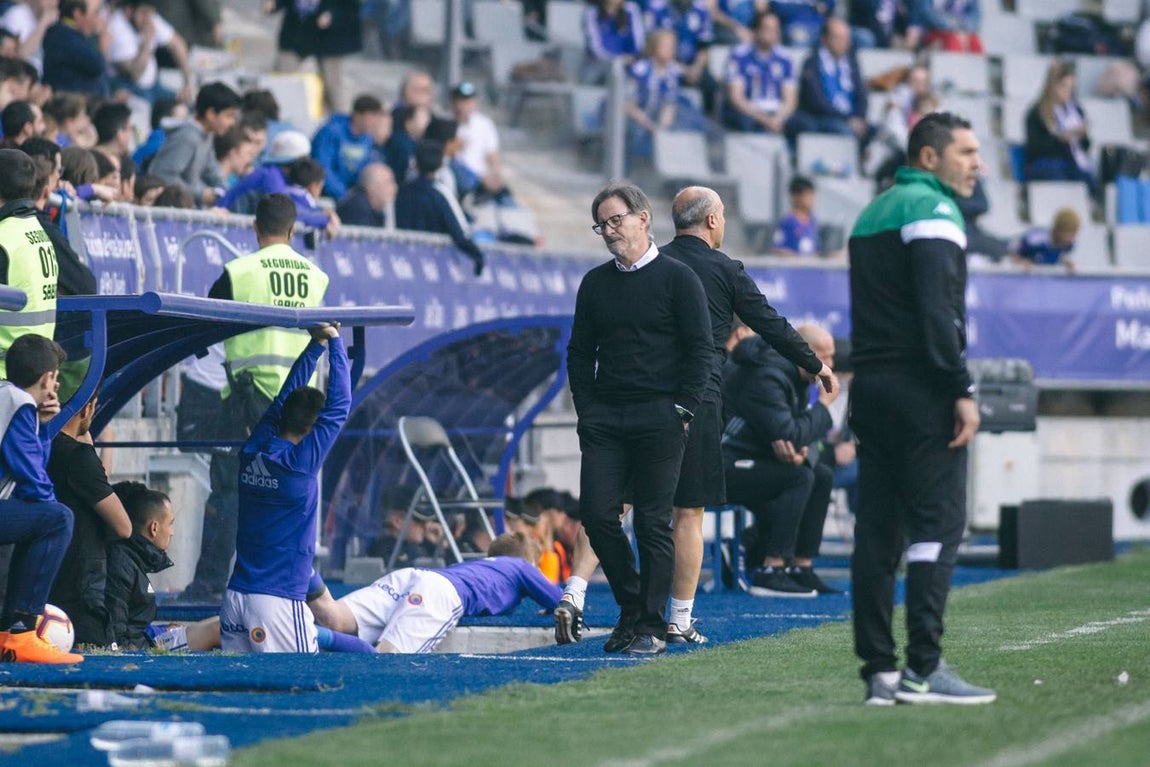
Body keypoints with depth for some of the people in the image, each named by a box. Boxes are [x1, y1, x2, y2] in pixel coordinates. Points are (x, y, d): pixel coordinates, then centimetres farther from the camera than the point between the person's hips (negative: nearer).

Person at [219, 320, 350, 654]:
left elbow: (286, 396, 21)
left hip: (236, 596, 7)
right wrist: (334, 342, 5)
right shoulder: (301, 461, -11)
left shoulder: (252, 451, 7)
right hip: (279, 600, -7)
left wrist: (316, 345, 26)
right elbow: (339, 406, -5)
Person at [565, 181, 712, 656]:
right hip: (605, 417, 4)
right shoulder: (595, 283, 14)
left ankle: (653, 627, 3)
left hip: (659, 420, -4)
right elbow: (579, 352, 18)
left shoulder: (677, 279, 1)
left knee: (653, 523, -3)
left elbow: (699, 350, -2)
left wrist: (681, 412, -9)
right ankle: (631, 605, 13)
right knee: (596, 514, -5)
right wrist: (587, 409, 7)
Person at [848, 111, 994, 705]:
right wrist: (963, 390, -19)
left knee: (877, 530, 7)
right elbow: (938, 310, -18)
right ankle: (922, 669, -14)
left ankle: (879, 671, 6)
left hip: (869, 387, 9)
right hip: (920, 389, -9)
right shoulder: (933, 210, -8)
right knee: (938, 522, -9)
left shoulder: (873, 213, 21)